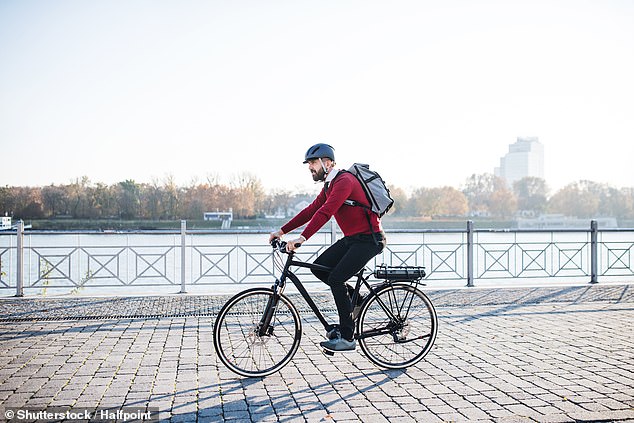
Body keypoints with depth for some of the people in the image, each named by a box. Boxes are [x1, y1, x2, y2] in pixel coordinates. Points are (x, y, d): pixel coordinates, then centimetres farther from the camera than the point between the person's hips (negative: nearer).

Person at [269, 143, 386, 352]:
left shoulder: (344, 181, -19)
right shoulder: (329, 185, 12)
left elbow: (325, 212, -32)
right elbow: (311, 210, 13)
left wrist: (302, 238, -39)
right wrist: (282, 231, 8)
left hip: (368, 239, -9)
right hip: (351, 238, 9)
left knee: (336, 279, -17)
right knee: (319, 267, -1)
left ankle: (347, 338, -7)